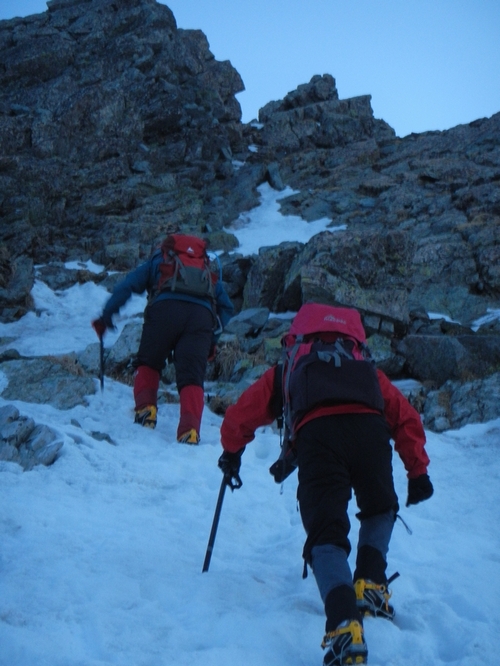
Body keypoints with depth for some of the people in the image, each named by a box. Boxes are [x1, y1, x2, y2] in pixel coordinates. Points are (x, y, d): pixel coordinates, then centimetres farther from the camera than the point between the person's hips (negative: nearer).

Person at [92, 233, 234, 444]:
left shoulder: (157, 260, 31)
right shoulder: (209, 270, 38)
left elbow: (127, 286, 18)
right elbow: (226, 308, 31)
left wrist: (106, 316, 23)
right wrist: (212, 340, 32)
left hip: (165, 309, -1)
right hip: (202, 315, 1)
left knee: (147, 364, 19)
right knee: (192, 378, -2)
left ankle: (145, 409, 0)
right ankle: (190, 430, -21)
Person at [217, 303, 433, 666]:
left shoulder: (287, 370, 36)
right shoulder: (367, 368, 38)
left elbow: (240, 416, 35)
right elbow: (407, 419, 28)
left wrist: (232, 453, 53)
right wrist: (418, 472, 29)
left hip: (316, 433, -1)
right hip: (369, 428, 2)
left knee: (326, 535, -5)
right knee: (380, 510, 29)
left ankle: (345, 627, -28)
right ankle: (371, 586, 11)